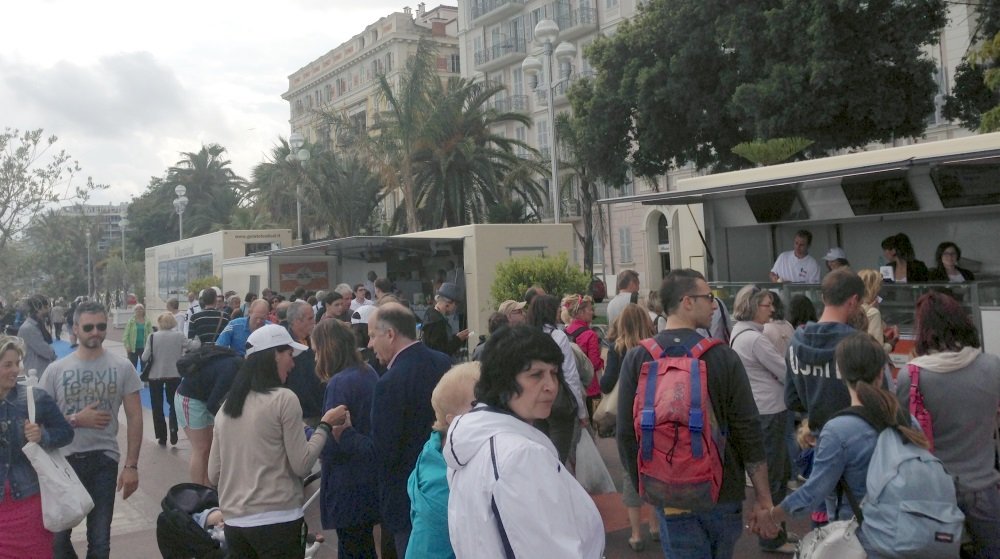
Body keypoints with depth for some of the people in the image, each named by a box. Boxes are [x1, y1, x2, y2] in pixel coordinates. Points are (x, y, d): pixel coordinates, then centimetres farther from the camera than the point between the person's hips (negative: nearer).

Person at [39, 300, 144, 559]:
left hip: (104, 459, 0)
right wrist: (76, 420, -14)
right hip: (65, 459, 1)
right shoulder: (55, 370, -2)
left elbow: (134, 417, -3)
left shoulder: (122, 367, -4)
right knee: (56, 536, 11)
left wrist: (131, 465, -6)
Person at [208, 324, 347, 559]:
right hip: (277, 520, -6)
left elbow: (213, 475, 10)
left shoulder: (226, 406, 7)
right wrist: (326, 425, 0)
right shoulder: (283, 398, -10)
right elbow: (302, 465, -10)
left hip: (234, 522, 6)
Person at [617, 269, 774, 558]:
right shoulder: (723, 356, -11)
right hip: (723, 492, 0)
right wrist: (763, 497, 0)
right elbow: (748, 431, -10)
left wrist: (644, 488, 8)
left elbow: (626, 433, -6)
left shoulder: (636, 359, -8)